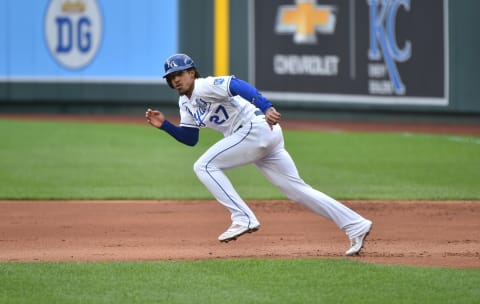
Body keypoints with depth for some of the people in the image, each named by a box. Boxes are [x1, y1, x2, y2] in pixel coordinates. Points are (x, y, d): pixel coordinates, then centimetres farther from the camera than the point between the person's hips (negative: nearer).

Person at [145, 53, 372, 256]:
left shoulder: (204, 87, -10)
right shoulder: (186, 103, 19)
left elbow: (237, 85, -26)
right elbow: (190, 138, 24)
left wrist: (266, 107, -41)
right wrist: (164, 125, 10)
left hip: (257, 128, -10)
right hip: (262, 138, 10)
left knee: (205, 166, -10)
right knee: (296, 189, 7)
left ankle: (243, 218, -14)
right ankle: (355, 226, 5)